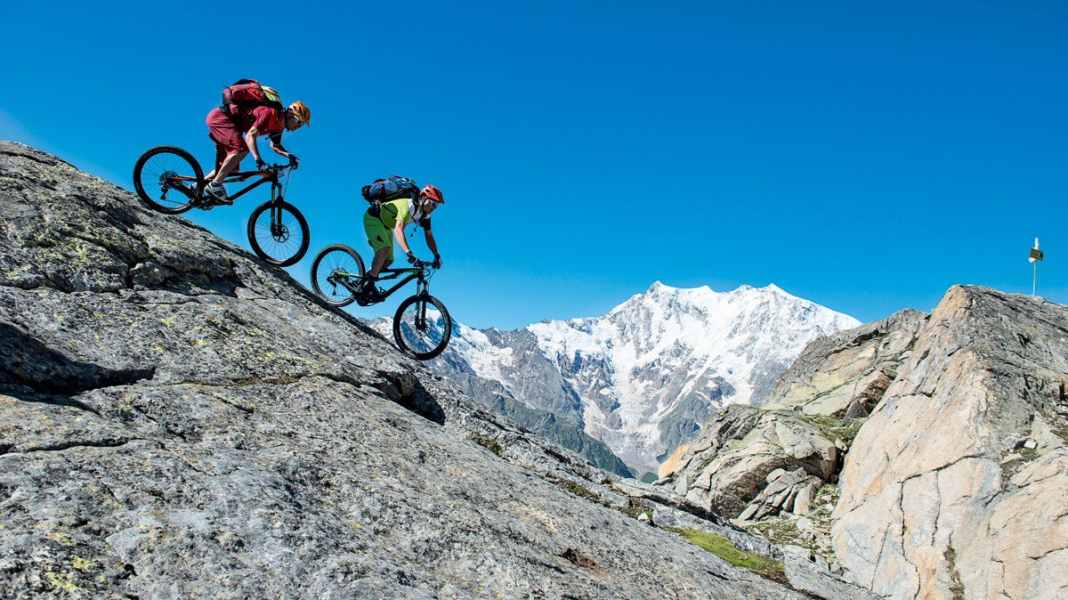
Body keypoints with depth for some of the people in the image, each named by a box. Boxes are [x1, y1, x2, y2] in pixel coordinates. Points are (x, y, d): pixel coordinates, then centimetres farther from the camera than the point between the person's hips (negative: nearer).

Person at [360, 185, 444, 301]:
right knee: (385, 248, -29)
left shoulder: (424, 215, -8)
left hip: (386, 224, 9)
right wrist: (408, 253, -58)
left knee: (388, 261, 2)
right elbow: (398, 229, -47)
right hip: (373, 218, -9)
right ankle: (368, 286, -26)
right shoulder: (408, 206, -34)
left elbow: (429, 236, -1)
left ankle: (365, 280, 15)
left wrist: (437, 255, -13)